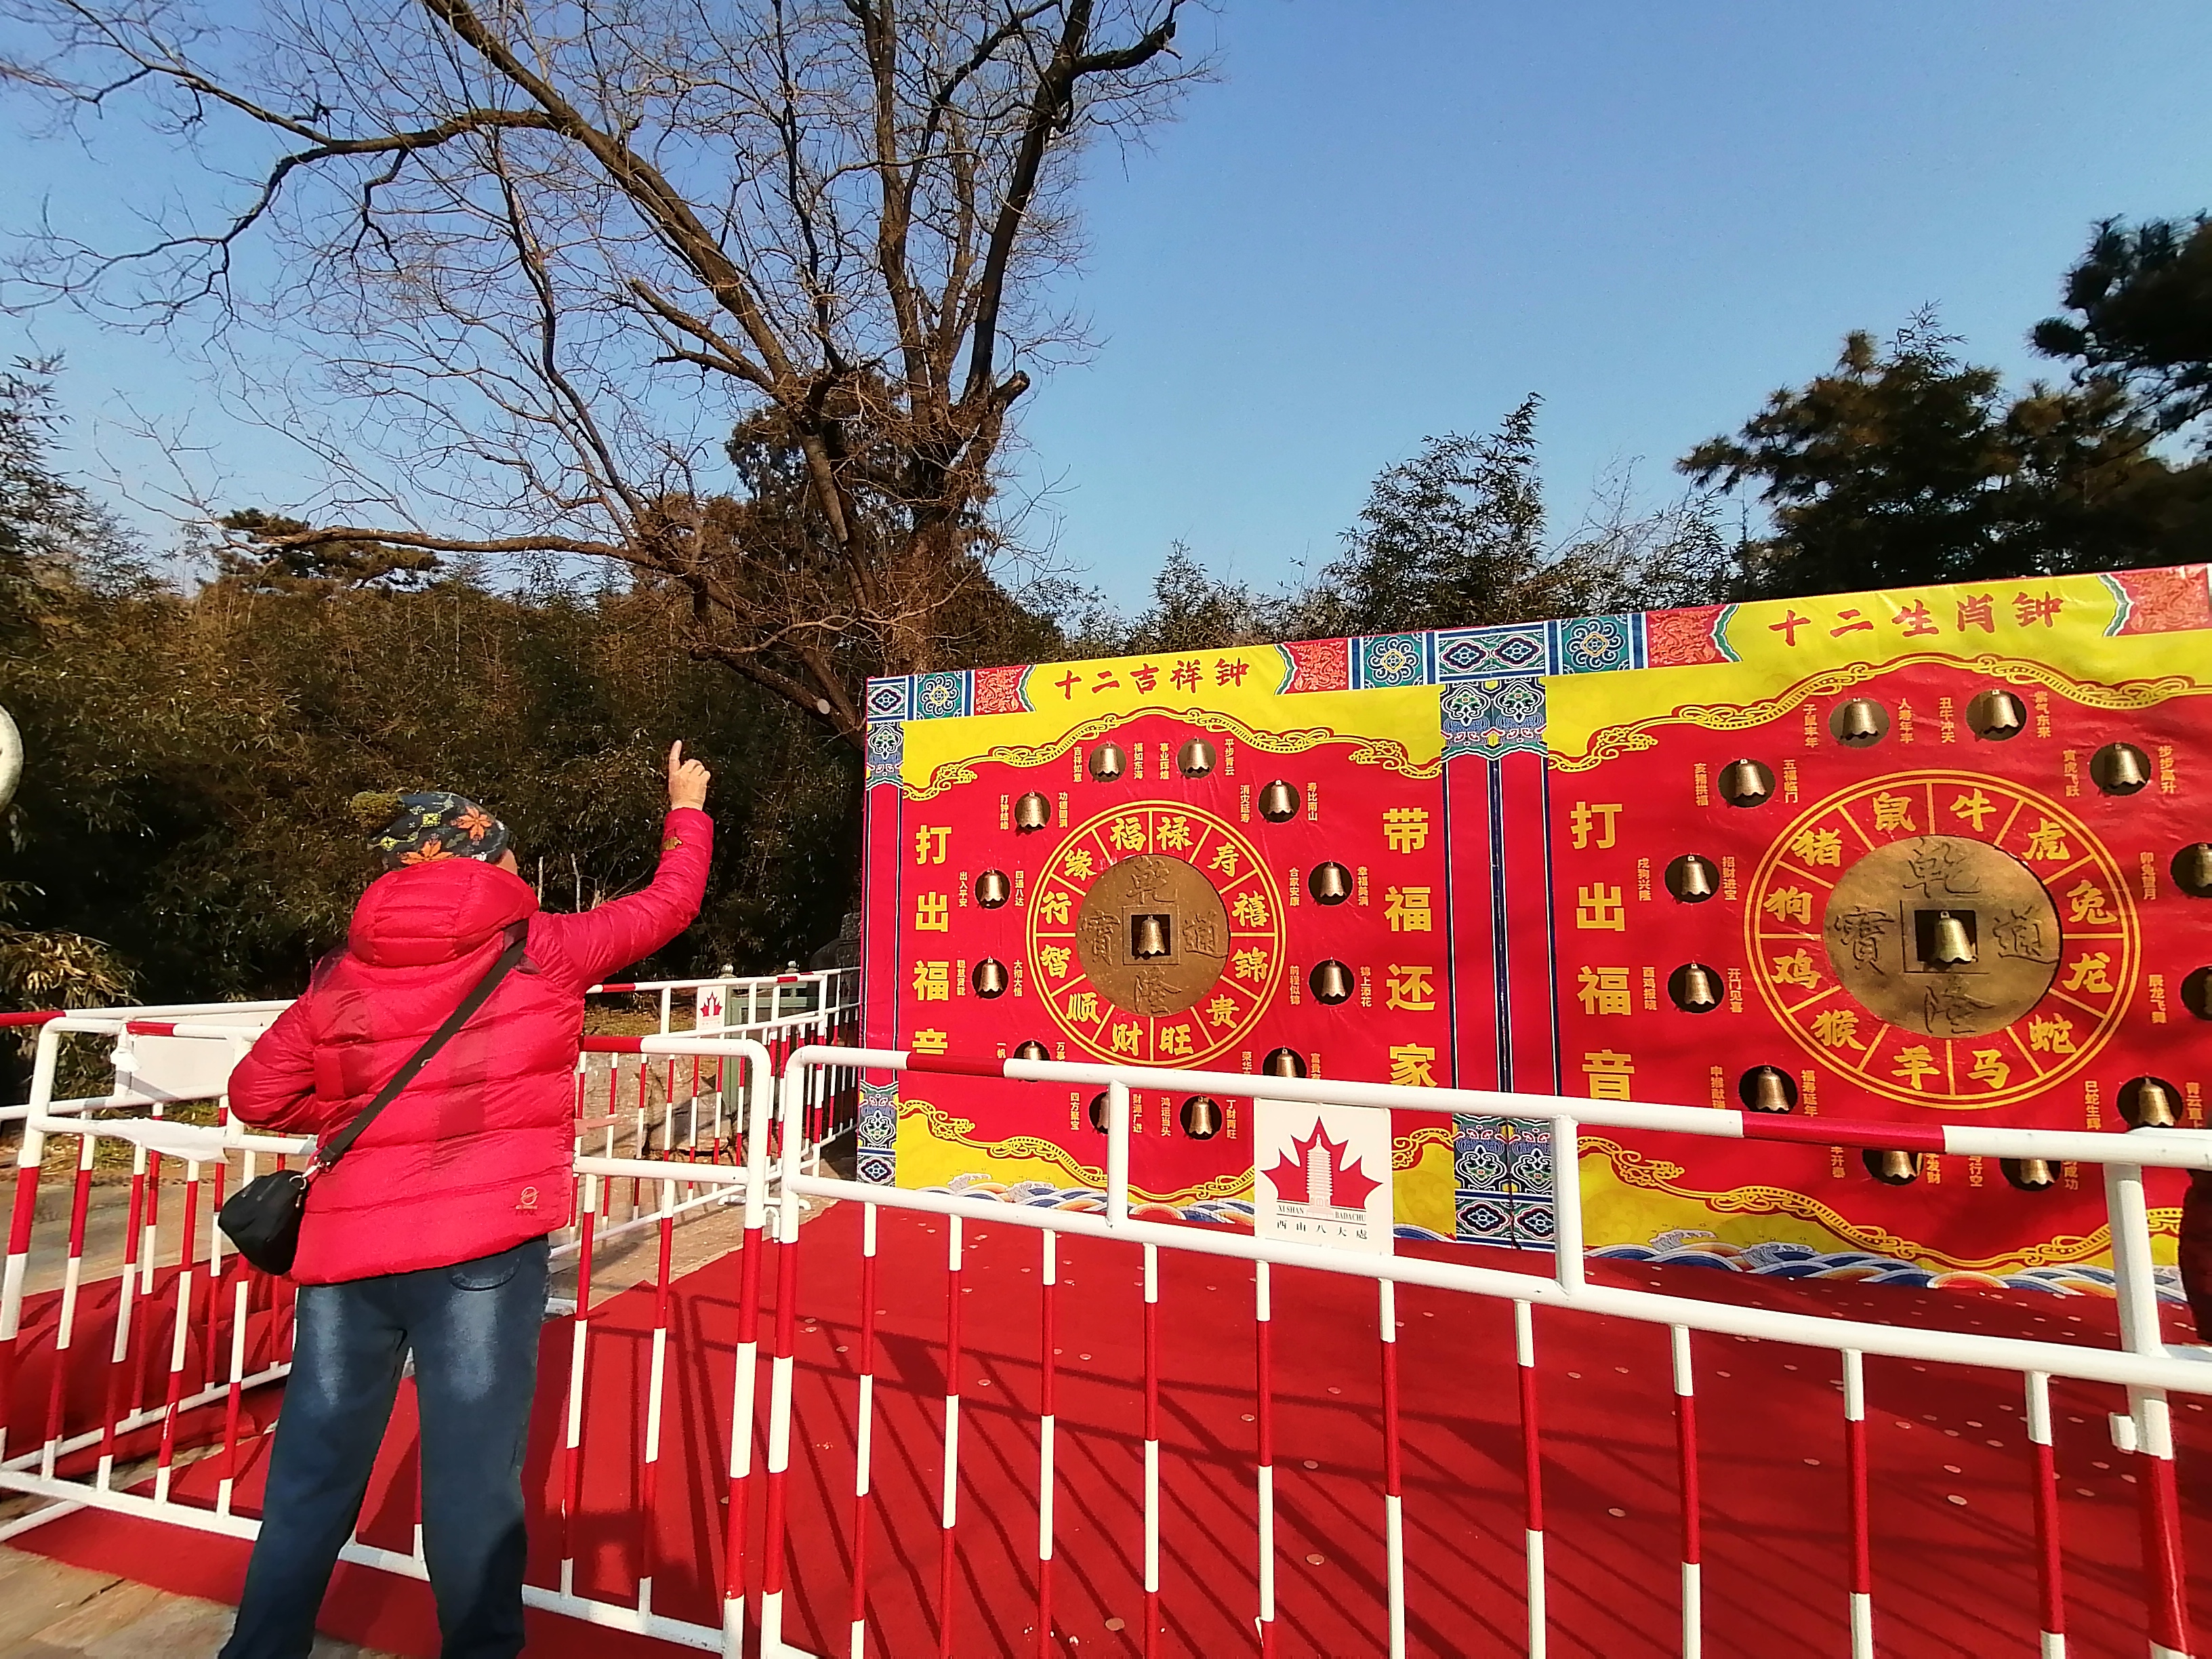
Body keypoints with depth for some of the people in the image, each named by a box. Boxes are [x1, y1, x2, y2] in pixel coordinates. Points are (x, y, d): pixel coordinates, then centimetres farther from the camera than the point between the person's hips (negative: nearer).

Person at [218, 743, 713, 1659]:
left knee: (313, 1471, 19)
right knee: (472, 1474, 7)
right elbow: (668, 904, 7)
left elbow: (258, 1093, 7)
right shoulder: (540, 948, -3)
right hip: (480, 1244, -4)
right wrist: (687, 809, 22)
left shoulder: (343, 971, 8)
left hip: (348, 1241, 5)